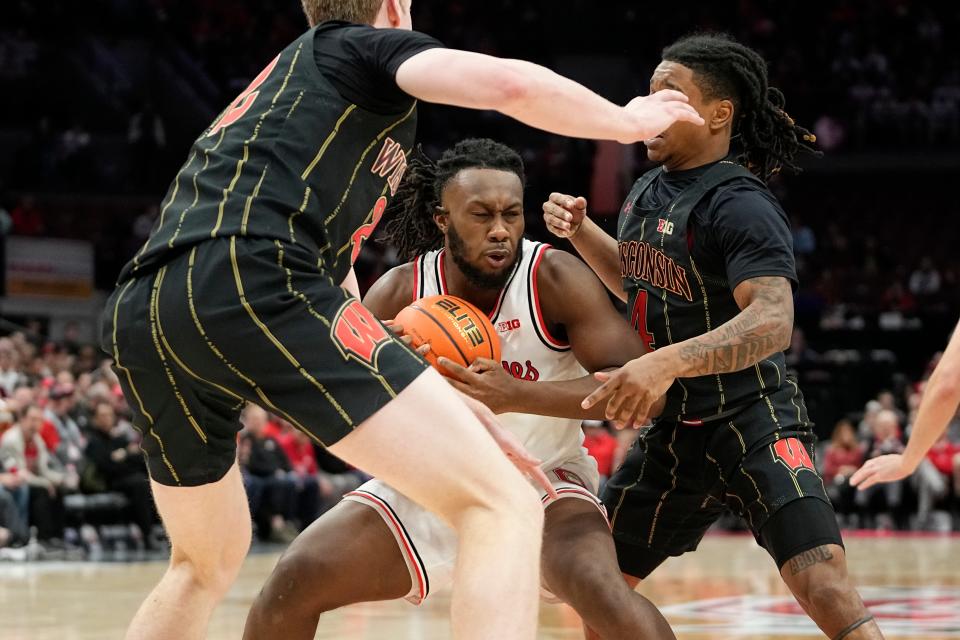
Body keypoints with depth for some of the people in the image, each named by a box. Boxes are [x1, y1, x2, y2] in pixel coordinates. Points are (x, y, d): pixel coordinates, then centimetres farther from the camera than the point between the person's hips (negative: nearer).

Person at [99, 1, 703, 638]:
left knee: (208, 561, 33)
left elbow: (334, 298, 41)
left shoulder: (280, 85, 39)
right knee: (503, 508, -7)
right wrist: (628, 121, 18)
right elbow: (513, 85, -1)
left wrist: (446, 405, 42)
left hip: (137, 317, 9)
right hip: (251, 284, -8)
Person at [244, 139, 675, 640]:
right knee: (292, 583, -11)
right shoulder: (400, 293, -11)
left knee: (600, 589, -34)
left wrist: (517, 396, -38)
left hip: (540, 482, -3)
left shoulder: (553, 279, -20)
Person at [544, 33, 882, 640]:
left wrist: (666, 362, -44)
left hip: (752, 422, -9)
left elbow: (772, 323, -32)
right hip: (672, 428, 9)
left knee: (825, 588, -24)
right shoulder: (649, 190, 8)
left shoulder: (739, 204, -18)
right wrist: (580, 231, 10)